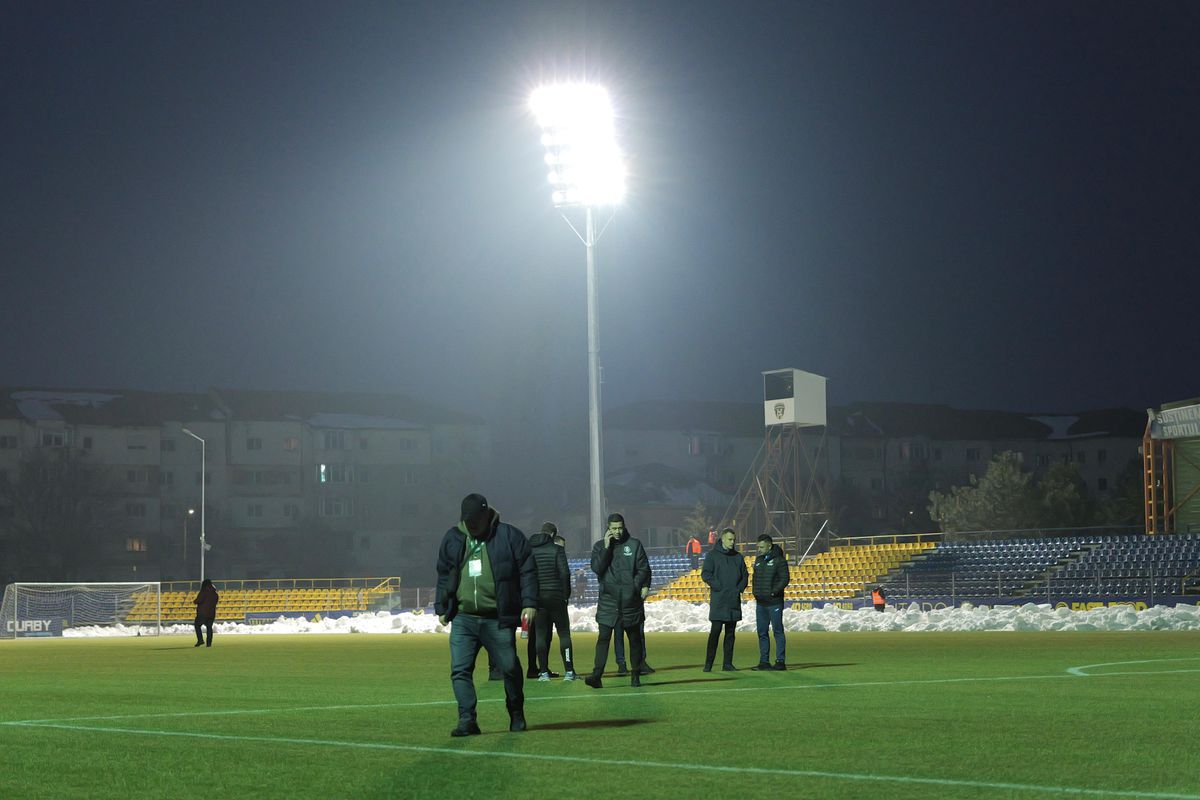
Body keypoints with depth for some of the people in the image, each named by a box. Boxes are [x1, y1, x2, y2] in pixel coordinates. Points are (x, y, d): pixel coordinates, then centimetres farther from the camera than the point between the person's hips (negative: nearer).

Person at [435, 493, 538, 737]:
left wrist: (529, 603, -8)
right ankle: (467, 720, -7)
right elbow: (443, 576, 19)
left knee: (510, 667, 2)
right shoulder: (452, 539, 10)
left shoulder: (509, 536, -1)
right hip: (463, 619, 3)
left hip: (498, 619, -3)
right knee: (460, 670, -8)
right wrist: (441, 608, 16)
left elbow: (527, 571, 0)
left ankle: (517, 715, 22)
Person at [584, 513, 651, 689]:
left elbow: (644, 568, 3)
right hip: (608, 600, -1)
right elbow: (596, 568, -8)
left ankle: (636, 675, 19)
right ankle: (597, 675, -16)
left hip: (631, 600, 1)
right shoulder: (599, 546, 6)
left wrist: (644, 586, -8)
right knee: (603, 637, -11)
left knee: (635, 638, 9)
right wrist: (606, 547, -13)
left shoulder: (634, 545, 4)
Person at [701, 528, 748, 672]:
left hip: (734, 600, 4)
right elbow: (705, 574, -5)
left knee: (730, 633, 6)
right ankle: (708, 663, -4)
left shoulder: (738, 557, 13)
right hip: (718, 600, -4)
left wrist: (740, 589, 0)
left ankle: (728, 663, 10)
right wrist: (719, 587, -13)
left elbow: (745, 576, 17)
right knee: (715, 631, -8)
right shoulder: (712, 555, 1)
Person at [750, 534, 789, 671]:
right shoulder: (758, 560, 15)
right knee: (762, 633, 8)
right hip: (760, 603, 7)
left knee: (778, 631, -3)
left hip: (774, 602, -7)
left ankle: (780, 661, -1)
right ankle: (764, 662, 12)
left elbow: (785, 578, -12)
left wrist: (774, 591, -19)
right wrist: (755, 592, 8)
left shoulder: (779, 560, -7)